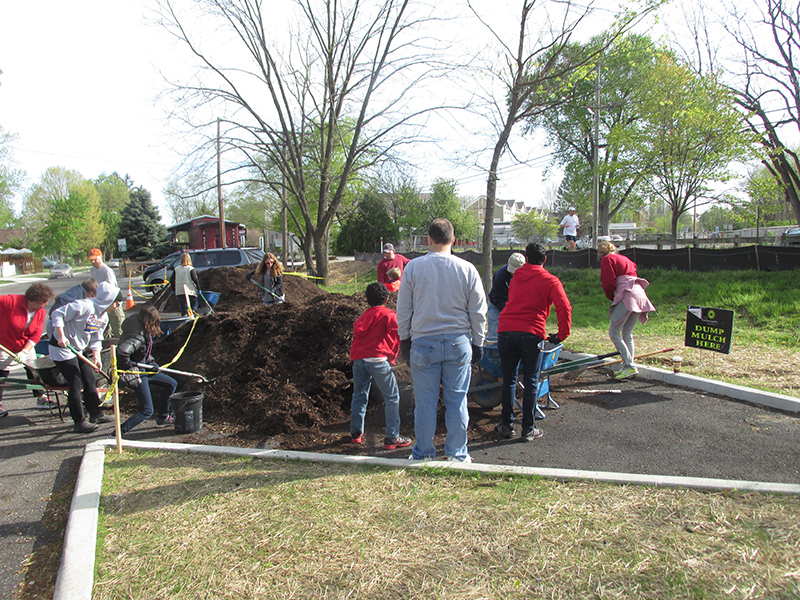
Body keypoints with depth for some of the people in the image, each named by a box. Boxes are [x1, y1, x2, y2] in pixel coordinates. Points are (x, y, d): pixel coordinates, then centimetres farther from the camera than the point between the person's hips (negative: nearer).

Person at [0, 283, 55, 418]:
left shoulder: (40, 312, -9)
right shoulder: (12, 301, -25)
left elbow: (36, 335, -9)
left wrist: (24, 352, -19)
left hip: (26, 347, 4)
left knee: (34, 372, 8)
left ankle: (40, 398, 22)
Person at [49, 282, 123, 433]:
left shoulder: (104, 317, 5)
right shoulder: (85, 306, -24)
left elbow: (96, 339, 9)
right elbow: (57, 314, -23)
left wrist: (96, 356, -6)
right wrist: (61, 336, -29)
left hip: (79, 349, 9)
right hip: (62, 348, -9)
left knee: (90, 380, 10)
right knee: (75, 383, -8)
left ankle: (96, 414, 22)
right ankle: (79, 422, 0)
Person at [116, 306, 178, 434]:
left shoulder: (144, 331, -1)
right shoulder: (137, 336, -30)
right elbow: (122, 351, -47)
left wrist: (151, 362, 0)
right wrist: (126, 365, -27)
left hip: (143, 370, 10)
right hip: (134, 374, -10)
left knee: (171, 384, 17)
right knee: (147, 411, -5)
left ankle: (163, 418, 30)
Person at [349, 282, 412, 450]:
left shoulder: (363, 316, 24)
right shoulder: (388, 314, 6)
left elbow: (357, 332, 17)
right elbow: (396, 332, -10)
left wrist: (355, 356, 16)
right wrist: (393, 355, -2)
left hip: (358, 359, 6)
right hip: (377, 359, -6)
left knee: (359, 395, 17)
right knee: (392, 397, 1)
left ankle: (356, 433, 23)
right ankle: (392, 438, -1)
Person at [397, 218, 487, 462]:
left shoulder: (413, 267, -3)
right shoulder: (467, 269, -1)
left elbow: (403, 308, 3)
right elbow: (478, 312, 4)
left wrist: (404, 339, 14)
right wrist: (478, 343, 14)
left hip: (423, 343, -1)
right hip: (458, 342, 1)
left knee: (425, 401, 7)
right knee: (457, 401, 9)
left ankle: (423, 453, 19)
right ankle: (457, 453, 19)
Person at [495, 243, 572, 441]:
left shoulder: (516, 277, 19)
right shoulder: (550, 281, 4)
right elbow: (564, 307, -9)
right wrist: (562, 335, -2)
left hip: (505, 331, 3)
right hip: (530, 334, -3)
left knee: (509, 380, 13)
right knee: (531, 382, 7)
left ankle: (507, 425, 17)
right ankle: (528, 429, 11)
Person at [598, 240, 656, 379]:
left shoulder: (607, 259, 6)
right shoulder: (624, 258, 29)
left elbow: (608, 282, -2)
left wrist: (611, 297, 16)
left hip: (627, 295, -8)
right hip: (639, 294, 8)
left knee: (613, 332, -4)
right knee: (627, 333, 15)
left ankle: (630, 366, -10)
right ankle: (628, 367, 17)